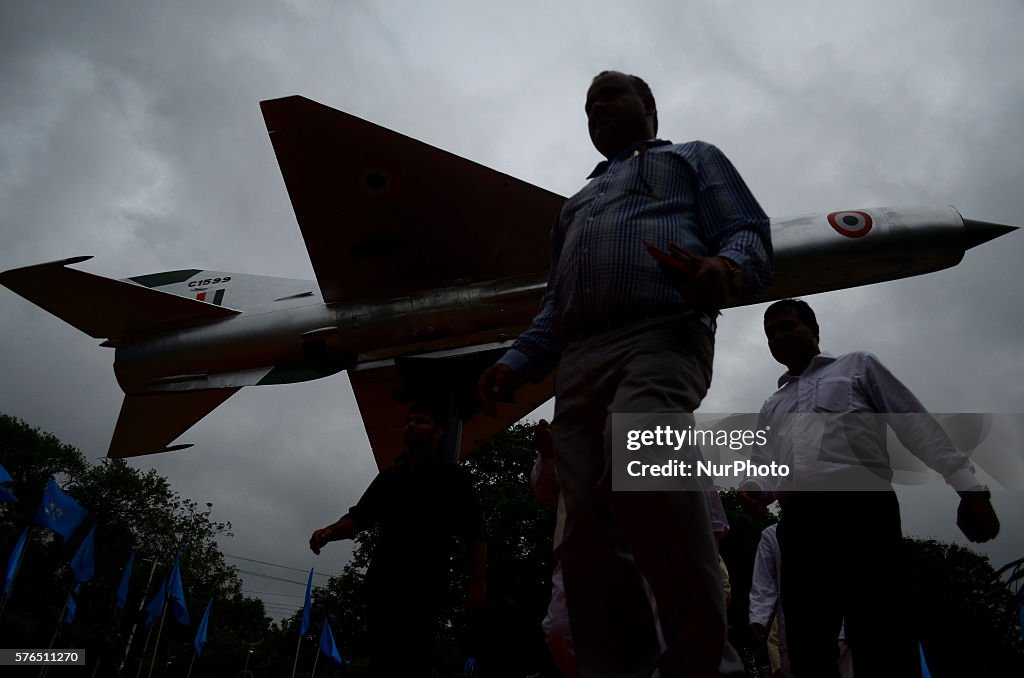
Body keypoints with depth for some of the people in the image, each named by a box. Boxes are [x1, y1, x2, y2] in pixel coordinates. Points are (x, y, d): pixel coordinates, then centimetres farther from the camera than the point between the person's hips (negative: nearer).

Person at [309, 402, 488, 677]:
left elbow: (474, 533, 3)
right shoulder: (388, 476, 23)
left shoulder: (450, 476, 9)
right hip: (382, 579, 5)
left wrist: (478, 582, -9)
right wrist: (329, 532, -6)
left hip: (424, 582, -5)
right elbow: (359, 517, 16)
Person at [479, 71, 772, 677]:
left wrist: (726, 267, -15)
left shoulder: (692, 159, 25)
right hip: (578, 363, 6)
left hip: (660, 337, -6)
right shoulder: (576, 204, 40)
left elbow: (751, 236, 10)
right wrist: (517, 362, 15)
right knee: (588, 538, -7)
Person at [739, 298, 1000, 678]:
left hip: (860, 506, -4)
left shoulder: (857, 366, 19)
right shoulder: (771, 407, 30)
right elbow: (762, 466, 20)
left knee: (879, 640, -13)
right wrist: (755, 489, -5)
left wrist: (969, 487, -2)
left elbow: (914, 423, 9)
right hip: (798, 521, 5)